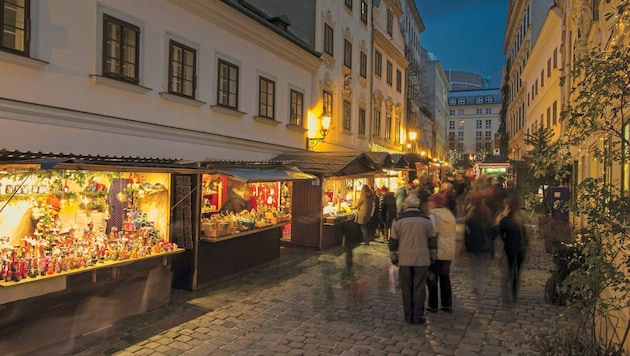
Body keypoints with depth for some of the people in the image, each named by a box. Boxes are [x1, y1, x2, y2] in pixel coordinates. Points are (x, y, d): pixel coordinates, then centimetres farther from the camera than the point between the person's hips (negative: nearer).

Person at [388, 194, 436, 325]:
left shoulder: (398, 220, -1)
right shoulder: (426, 219, 0)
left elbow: (393, 242, 1)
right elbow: (432, 241, 5)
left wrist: (393, 257, 11)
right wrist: (433, 257, 15)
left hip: (405, 259, 0)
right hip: (422, 259, 0)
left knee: (406, 289, 8)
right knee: (419, 288, 5)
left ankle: (408, 316, 13)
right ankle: (418, 317, 8)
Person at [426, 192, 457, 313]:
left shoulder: (433, 216, -14)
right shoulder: (450, 214, 8)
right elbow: (454, 231, 15)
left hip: (436, 251, -7)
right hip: (449, 252, 7)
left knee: (432, 279, 4)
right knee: (445, 277, 16)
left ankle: (433, 306, 10)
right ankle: (447, 305, 20)